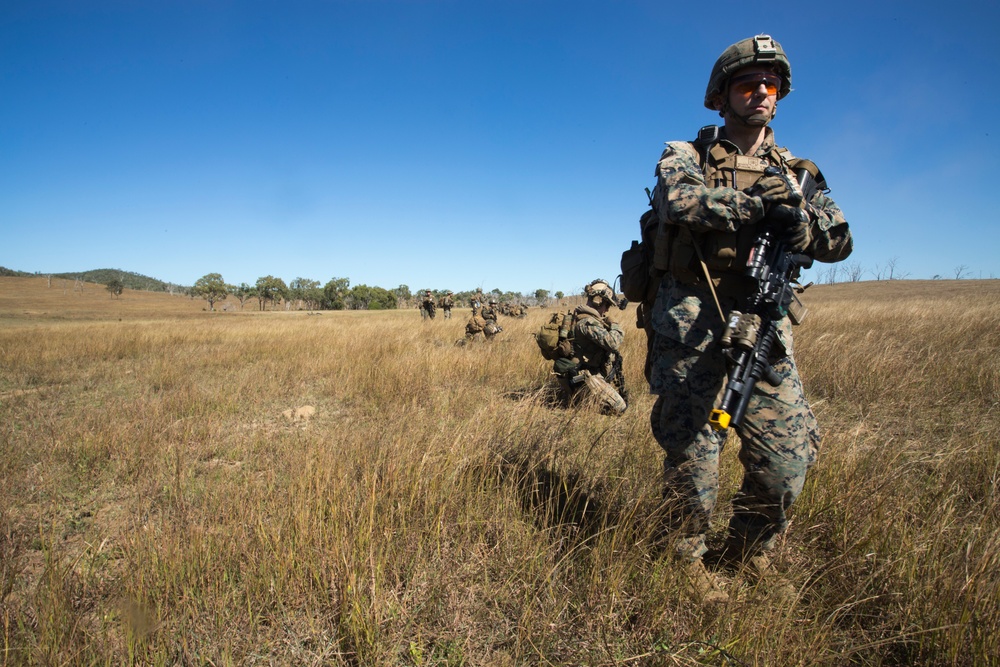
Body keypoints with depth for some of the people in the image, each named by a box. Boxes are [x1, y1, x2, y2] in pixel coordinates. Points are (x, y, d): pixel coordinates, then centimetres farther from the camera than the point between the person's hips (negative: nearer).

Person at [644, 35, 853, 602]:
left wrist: (800, 224, -15)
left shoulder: (796, 171, 19)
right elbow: (677, 199, -16)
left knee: (788, 456, 1)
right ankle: (689, 562, 24)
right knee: (693, 455, 0)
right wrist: (759, 206, -18)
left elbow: (841, 240, 6)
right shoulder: (686, 155, 8)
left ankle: (750, 556, 28)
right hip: (692, 324, -3)